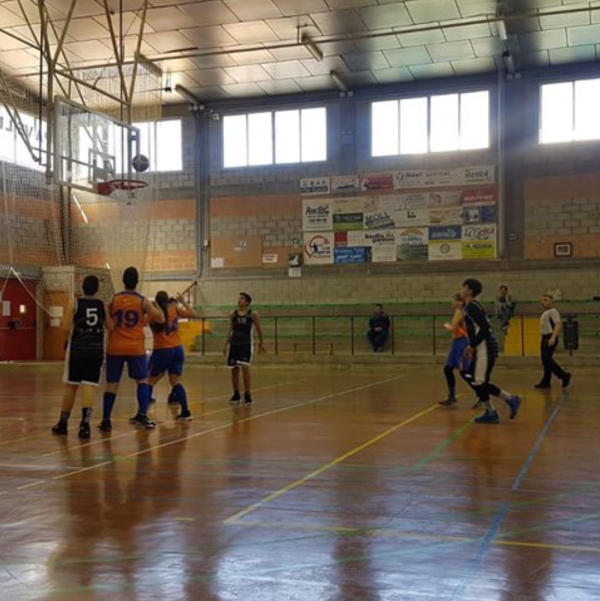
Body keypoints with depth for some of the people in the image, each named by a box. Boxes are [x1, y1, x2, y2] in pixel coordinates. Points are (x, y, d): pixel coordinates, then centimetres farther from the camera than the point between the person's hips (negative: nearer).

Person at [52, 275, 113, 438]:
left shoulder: (75, 303, -4)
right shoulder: (101, 305, 4)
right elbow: (110, 327, 10)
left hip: (77, 349, -1)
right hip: (96, 350, 1)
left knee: (70, 386, 10)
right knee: (88, 387, -2)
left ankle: (63, 423, 21)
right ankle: (85, 424, -15)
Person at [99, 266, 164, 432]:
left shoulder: (113, 299, 1)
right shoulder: (143, 301, -3)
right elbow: (161, 319, 2)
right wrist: (155, 306, 20)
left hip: (115, 347, 1)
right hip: (136, 347, -1)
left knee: (112, 383, 7)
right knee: (142, 380, 12)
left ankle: (106, 420, 7)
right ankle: (142, 415, -1)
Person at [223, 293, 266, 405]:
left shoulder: (252, 314, -3)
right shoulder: (233, 315, 7)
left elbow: (259, 329, 4)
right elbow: (230, 330, 13)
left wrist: (261, 343, 7)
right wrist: (226, 344, 9)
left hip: (246, 345, -4)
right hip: (234, 344, 4)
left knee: (245, 367, -15)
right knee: (234, 369, 6)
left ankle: (247, 394, -4)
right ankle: (236, 394, 20)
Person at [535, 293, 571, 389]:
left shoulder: (553, 311, -11)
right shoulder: (545, 313, 19)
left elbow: (558, 325, -21)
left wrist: (553, 338, -30)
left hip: (550, 338, -10)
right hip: (544, 338, 10)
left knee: (547, 360, -14)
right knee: (545, 361, 8)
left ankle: (564, 376, -3)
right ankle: (545, 382, 11)